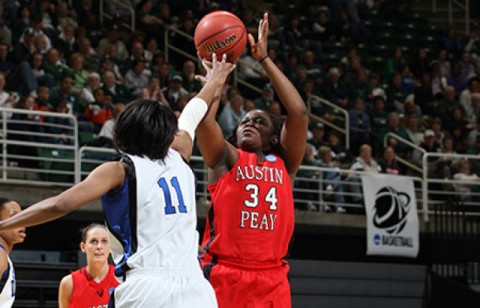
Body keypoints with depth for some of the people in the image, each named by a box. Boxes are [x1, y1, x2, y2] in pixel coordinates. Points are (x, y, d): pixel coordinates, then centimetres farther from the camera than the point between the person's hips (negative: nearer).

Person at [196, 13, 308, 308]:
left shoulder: (283, 164, 14)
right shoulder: (226, 160, 9)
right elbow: (203, 118, -9)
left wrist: (265, 59, 3)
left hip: (272, 281, 2)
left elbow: (299, 113, 2)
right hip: (224, 277, -2)